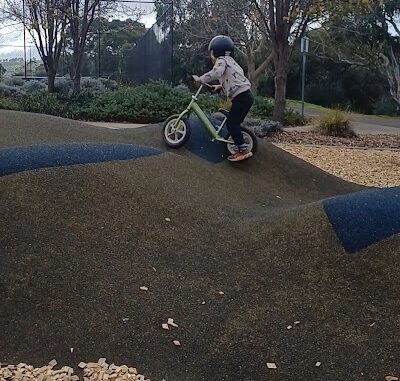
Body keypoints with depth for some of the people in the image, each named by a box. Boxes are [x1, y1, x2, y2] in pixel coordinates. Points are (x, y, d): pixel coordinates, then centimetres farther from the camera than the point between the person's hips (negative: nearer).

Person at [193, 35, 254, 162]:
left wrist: (200, 79, -16)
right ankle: (242, 149, 17)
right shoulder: (230, 61, 26)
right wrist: (221, 86, 28)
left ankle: (244, 150, -9)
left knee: (231, 123, -8)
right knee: (234, 123, 14)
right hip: (246, 96, 10)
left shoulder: (221, 60, -3)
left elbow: (216, 72, -25)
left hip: (241, 97, -10)